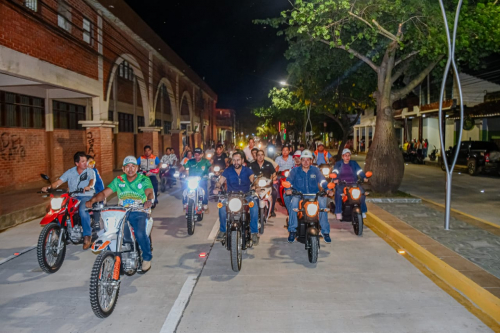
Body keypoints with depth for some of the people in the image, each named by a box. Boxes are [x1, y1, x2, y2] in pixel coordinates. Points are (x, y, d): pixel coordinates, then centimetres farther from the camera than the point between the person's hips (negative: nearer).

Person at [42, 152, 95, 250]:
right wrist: (49, 187, -20)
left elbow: (92, 180, -17)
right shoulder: (70, 172, 9)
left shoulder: (90, 171, 3)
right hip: (72, 197, 4)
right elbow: (59, 182, 1)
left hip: (86, 197, -4)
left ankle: (87, 236, -24)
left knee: (82, 210, -36)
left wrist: (88, 186, -42)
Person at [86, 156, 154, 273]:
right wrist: (92, 200, -14)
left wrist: (149, 200, -39)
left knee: (140, 233, -29)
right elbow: (104, 193, 6)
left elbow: (150, 192, -14)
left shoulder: (144, 180, 3)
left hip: (139, 212, -3)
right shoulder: (118, 180, 12)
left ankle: (147, 258, -1)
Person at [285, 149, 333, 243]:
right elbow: (289, 180, -5)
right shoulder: (295, 171, 10)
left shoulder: (315, 170, 12)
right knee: (294, 202, -33)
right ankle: (292, 230, -19)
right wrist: (288, 189, -28)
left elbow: (322, 181, -2)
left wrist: (328, 189, -22)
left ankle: (325, 231, -15)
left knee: (322, 201, -29)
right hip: (299, 195, -1)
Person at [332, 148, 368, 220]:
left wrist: (364, 177, -15)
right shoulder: (338, 164, 11)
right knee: (338, 192, -33)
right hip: (341, 184, -2)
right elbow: (334, 172, -5)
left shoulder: (354, 163, 16)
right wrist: (335, 179, -25)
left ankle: (363, 211, -9)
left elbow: (360, 171, 4)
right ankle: (338, 212, -26)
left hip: (353, 183, 2)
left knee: (361, 191, -23)